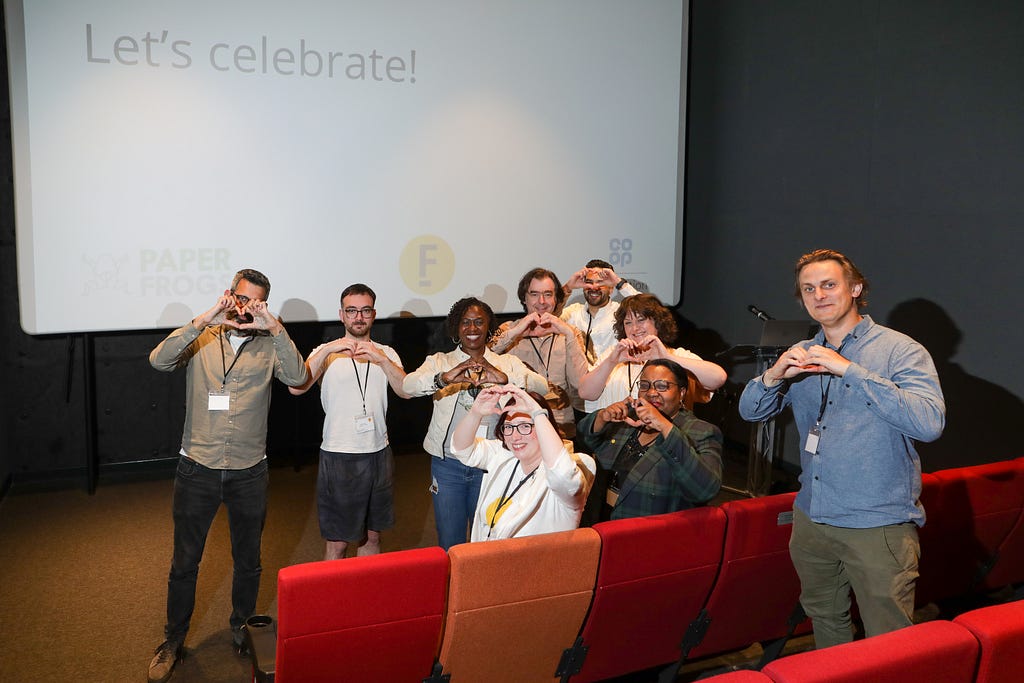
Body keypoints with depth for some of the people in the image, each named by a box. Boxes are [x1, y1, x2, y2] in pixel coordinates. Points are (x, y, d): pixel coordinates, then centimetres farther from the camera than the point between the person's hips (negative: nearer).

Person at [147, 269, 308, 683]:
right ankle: (173, 641, 32)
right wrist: (203, 321, -30)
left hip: (248, 473, 1)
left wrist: (275, 328, -30)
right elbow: (159, 361, -19)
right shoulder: (200, 340, -1)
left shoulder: (269, 346, -2)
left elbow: (297, 378, -20)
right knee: (184, 562, 12)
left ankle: (241, 631, 39)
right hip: (198, 468, 0)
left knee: (248, 561, 16)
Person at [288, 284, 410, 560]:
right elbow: (296, 387, -18)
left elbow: (406, 391, -9)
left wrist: (380, 359, -22)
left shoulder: (386, 354, 8)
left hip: (379, 453, 4)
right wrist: (327, 350, -26)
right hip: (339, 456, -4)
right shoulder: (326, 353, -2)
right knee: (337, 543, 3)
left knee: (372, 536, 16)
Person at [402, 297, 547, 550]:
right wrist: (445, 377, -35)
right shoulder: (440, 362, 4)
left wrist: (504, 378, -32)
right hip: (447, 464, 0)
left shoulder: (506, 363, 5)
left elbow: (542, 386, -13)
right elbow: (409, 385, -16)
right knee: (449, 544, 9)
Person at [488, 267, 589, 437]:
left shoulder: (570, 333, 12)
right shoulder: (508, 330, 11)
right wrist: (514, 332, -13)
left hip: (561, 425, 0)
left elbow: (580, 383, -4)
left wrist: (569, 334, -9)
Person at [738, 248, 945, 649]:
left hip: (879, 524, -5)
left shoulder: (900, 351, -8)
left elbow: (929, 423, -23)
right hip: (812, 519, 6)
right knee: (825, 623, 23)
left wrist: (851, 370, -26)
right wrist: (774, 375, -14)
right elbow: (750, 410, 8)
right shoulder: (803, 357, 10)